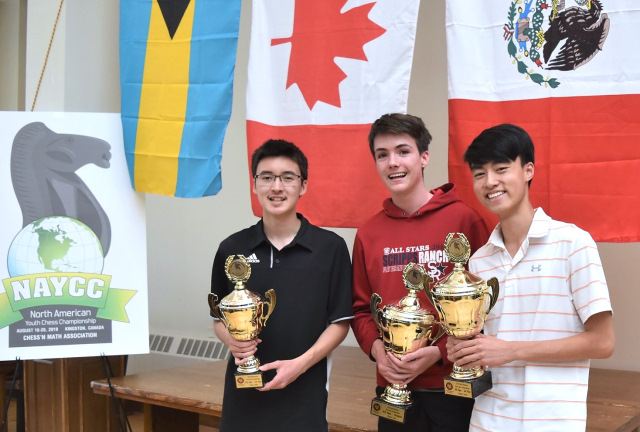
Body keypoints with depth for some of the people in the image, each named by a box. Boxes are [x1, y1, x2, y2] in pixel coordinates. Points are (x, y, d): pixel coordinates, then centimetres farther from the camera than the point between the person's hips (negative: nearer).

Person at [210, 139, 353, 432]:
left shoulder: (331, 247, -5)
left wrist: (301, 363, -14)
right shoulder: (231, 249, 2)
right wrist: (232, 340, -11)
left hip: (304, 395, -2)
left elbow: (340, 322, -2)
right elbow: (219, 319, 10)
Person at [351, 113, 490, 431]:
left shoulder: (463, 220, -8)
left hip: (455, 386, -3)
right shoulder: (367, 234, 4)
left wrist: (440, 352, -14)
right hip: (393, 389, 4)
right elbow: (360, 308, 11)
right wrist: (375, 347, -7)